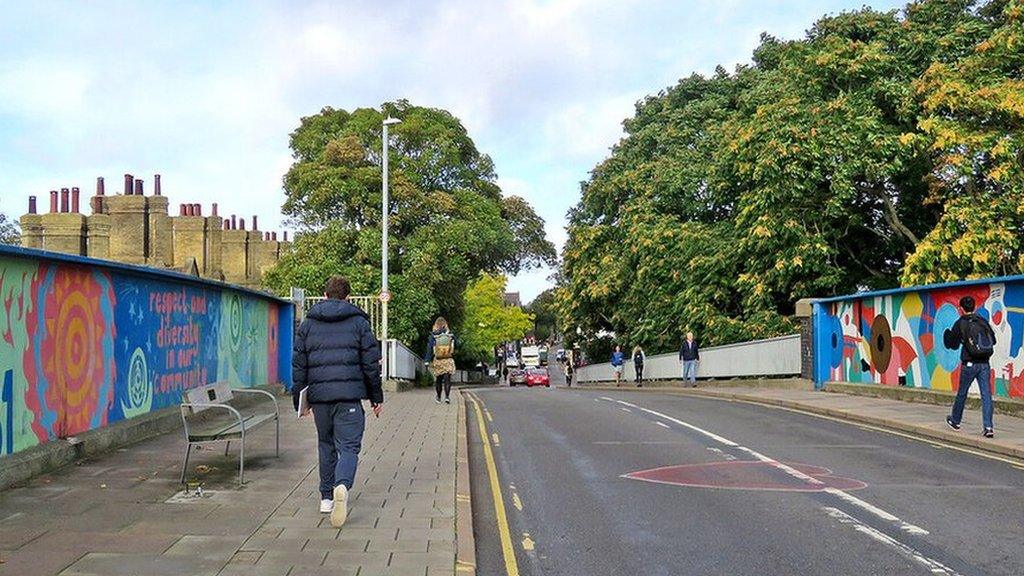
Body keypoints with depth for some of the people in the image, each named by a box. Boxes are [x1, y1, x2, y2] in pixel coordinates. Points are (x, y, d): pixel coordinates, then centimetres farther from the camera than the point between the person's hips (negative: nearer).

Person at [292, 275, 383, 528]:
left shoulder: (308, 323, 10)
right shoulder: (359, 322, 4)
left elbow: (298, 365, 10)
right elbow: (371, 363, 2)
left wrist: (299, 399, 15)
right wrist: (376, 397, 10)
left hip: (319, 395, 3)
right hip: (350, 395, -3)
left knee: (326, 445, 18)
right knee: (349, 446, -2)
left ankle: (327, 497, 23)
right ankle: (342, 486, -29)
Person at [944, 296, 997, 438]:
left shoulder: (960, 324, -5)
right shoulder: (983, 322, 5)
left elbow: (953, 345, 0)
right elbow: (993, 340, 12)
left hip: (969, 364, -3)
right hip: (984, 364, 3)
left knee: (962, 393, 13)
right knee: (986, 394, -1)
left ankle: (955, 421, 29)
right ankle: (988, 427, -8)